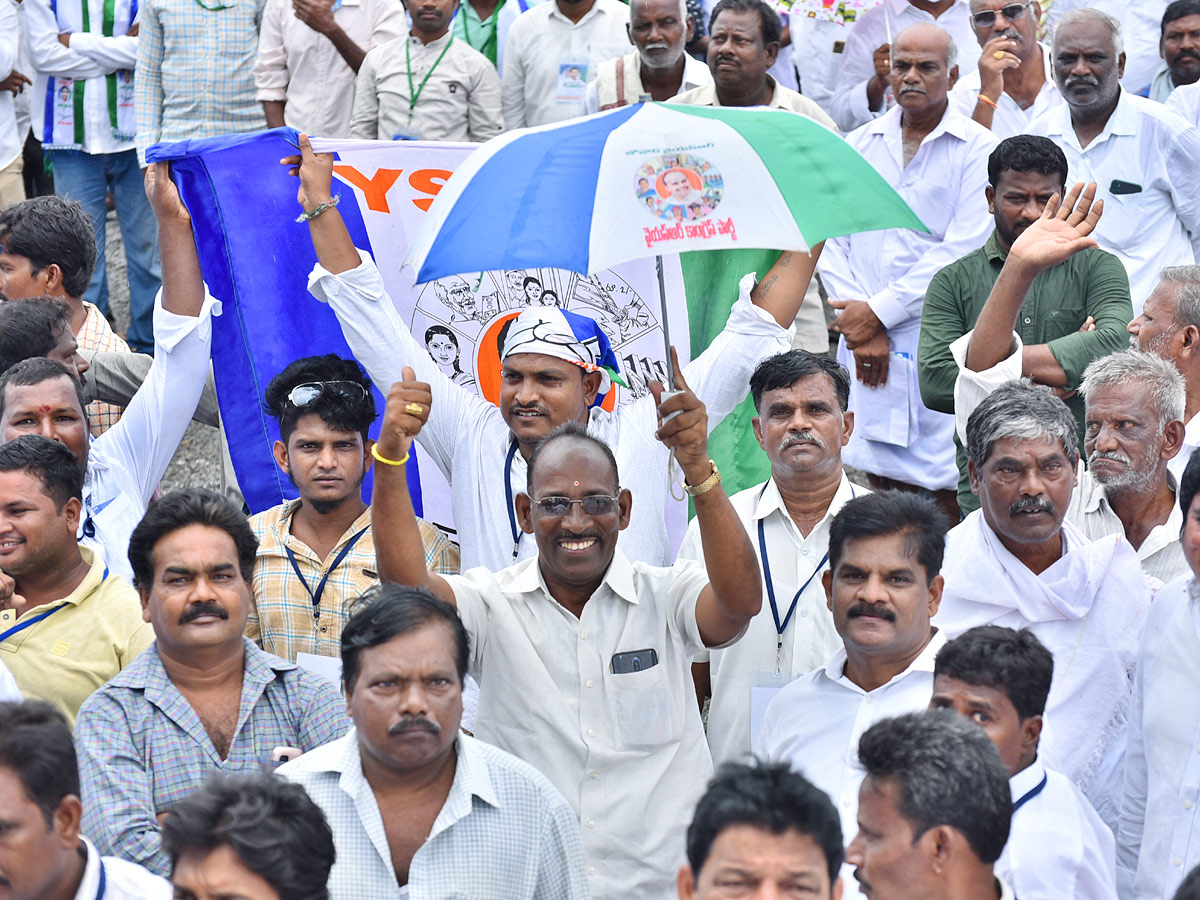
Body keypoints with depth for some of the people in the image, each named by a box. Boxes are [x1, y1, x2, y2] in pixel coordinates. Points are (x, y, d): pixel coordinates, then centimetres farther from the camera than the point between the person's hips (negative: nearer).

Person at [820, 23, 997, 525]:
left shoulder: (977, 149, 0)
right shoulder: (858, 146, 14)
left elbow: (963, 248, -8)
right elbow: (832, 242, 10)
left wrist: (879, 311, -9)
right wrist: (863, 328, -3)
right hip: (866, 350, 4)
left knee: (943, 494, -8)